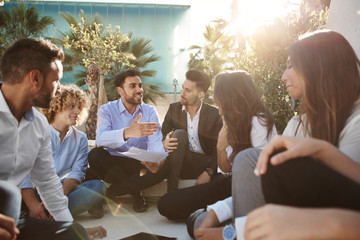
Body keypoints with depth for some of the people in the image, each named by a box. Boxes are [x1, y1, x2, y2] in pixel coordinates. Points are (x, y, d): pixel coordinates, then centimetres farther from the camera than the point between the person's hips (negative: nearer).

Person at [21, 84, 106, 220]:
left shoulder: (80, 139, 13)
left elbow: (77, 172, -1)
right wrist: (33, 203, -27)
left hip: (65, 188, 4)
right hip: (36, 190, -3)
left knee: (98, 186, -27)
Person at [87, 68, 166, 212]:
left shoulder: (150, 112, 3)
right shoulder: (106, 110, -4)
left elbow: (156, 143, -11)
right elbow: (101, 139, -24)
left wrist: (158, 161, -36)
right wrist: (127, 132, -45)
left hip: (139, 164, 2)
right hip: (112, 164, -1)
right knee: (95, 154, -31)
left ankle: (113, 191, -18)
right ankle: (135, 193, -15)